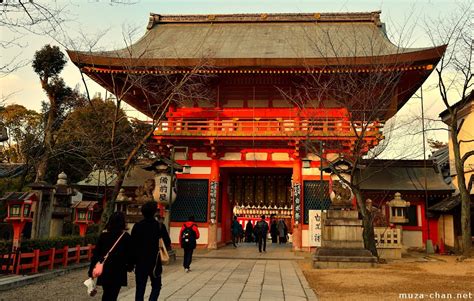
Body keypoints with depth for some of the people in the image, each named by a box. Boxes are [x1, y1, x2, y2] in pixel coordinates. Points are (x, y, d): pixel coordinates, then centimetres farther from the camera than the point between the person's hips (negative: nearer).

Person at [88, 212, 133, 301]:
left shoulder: (103, 235, -1)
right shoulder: (126, 237, -8)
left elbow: (96, 252, -1)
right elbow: (130, 253, -2)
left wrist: (91, 270, 4)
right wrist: (130, 266, 14)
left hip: (104, 270, 3)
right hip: (118, 271, -3)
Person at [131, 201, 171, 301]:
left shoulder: (137, 226, -2)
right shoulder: (159, 226, -8)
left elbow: (132, 244, -1)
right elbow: (168, 244, -7)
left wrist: (132, 262, 7)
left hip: (140, 262, 2)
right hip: (154, 261, -2)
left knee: (140, 287, 10)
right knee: (156, 286, 13)